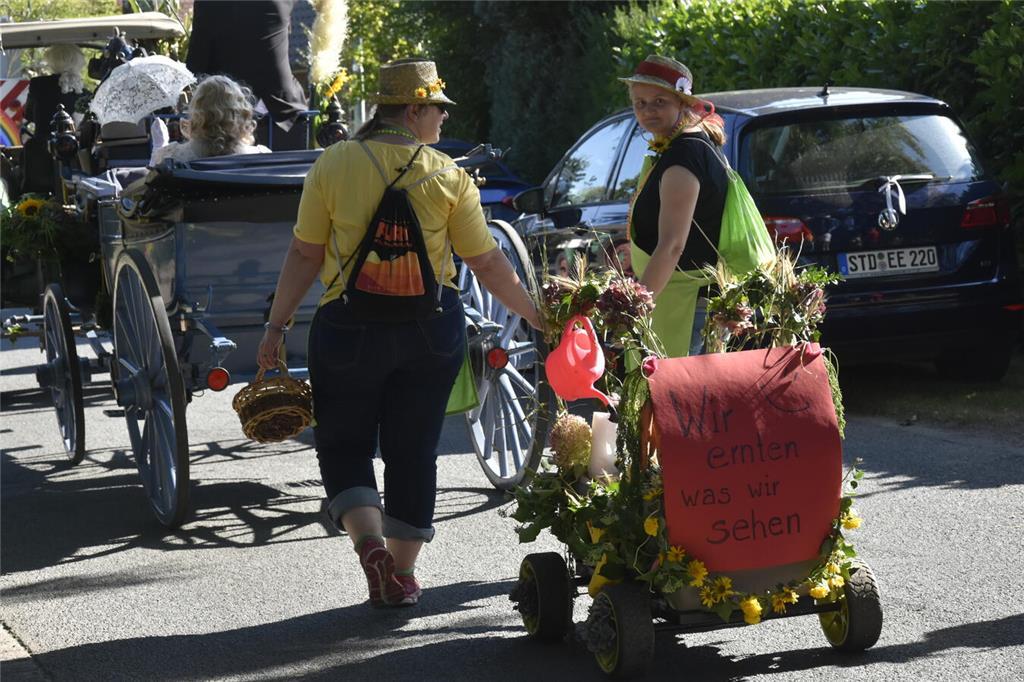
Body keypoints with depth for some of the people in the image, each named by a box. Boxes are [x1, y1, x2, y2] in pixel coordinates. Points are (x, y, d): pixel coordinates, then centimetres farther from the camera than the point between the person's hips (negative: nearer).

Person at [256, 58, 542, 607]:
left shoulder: (333, 165, -5)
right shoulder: (448, 177, -4)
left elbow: (305, 256, -5)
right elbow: (487, 263, -1)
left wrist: (277, 324, 2)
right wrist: (535, 316, 11)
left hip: (349, 327, -1)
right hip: (432, 330, 1)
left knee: (344, 444, 12)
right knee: (413, 450, 13)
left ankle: (370, 541, -10)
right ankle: (402, 573, 16)